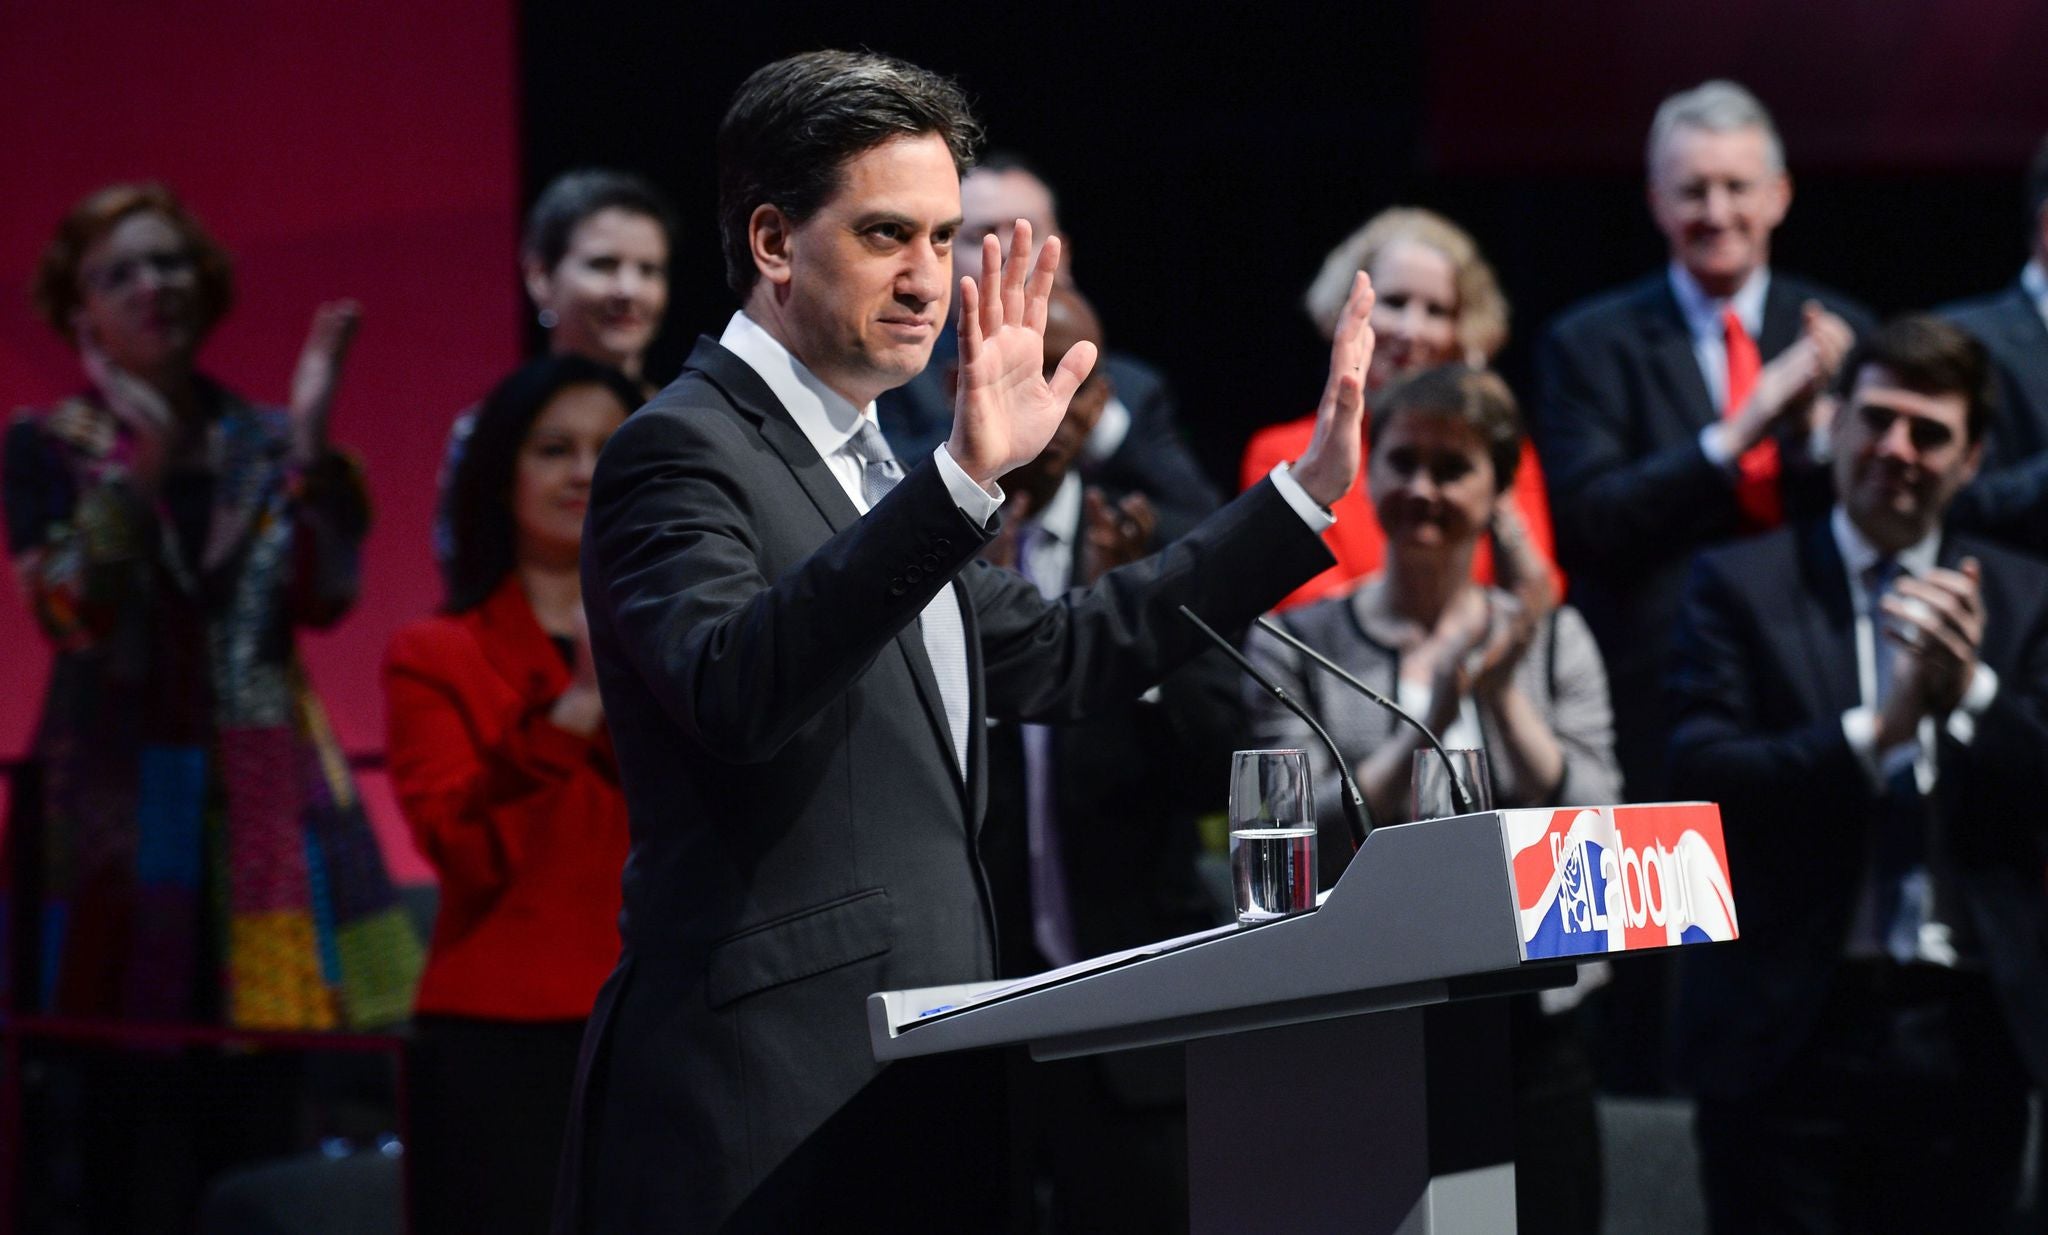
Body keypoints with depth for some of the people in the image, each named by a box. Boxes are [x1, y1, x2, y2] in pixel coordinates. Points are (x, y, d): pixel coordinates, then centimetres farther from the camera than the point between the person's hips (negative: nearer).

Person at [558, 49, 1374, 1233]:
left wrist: (1309, 488, 22)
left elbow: (1060, 652, 25)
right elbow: (735, 688, -28)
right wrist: (963, 482, -37)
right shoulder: (682, 454, -9)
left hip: (924, 1093, 9)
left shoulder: (873, 471, 20)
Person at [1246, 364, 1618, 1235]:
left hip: (1526, 1039, 2)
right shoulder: (1298, 646, 1)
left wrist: (1503, 697, -14)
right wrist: (1429, 722, -20)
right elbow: (1304, 846, -10)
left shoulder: (1551, 639, 8)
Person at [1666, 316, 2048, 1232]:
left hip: (1966, 1032, 3)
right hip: (1791, 1027, -3)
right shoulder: (1741, 587, 3)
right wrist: (1879, 730, -19)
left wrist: (1972, 687, -15)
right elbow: (1700, 777, -9)